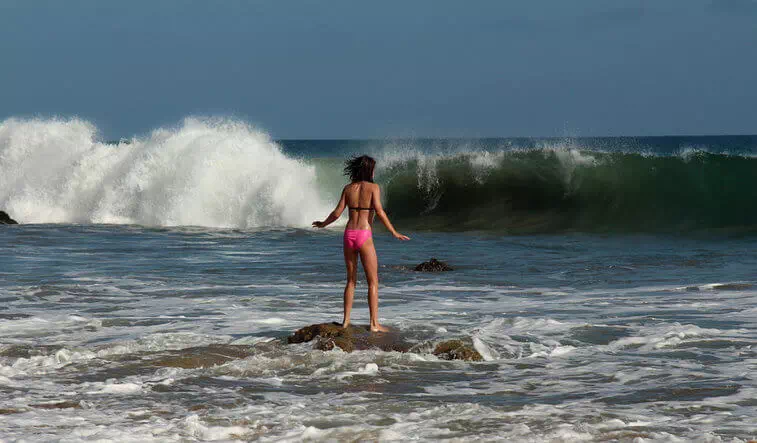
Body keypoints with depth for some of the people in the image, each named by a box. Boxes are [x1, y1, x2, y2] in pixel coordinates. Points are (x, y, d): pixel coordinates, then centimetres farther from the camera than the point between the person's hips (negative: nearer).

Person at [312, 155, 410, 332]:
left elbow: (337, 213, 4)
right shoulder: (373, 187, -5)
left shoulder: (348, 188, 7)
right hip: (364, 236, -5)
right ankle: (374, 323, -2)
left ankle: (346, 321, 14)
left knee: (351, 280, 16)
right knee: (373, 282, 2)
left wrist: (323, 224, 23)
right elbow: (379, 211, -16)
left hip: (349, 236, 5)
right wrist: (394, 232, -13)